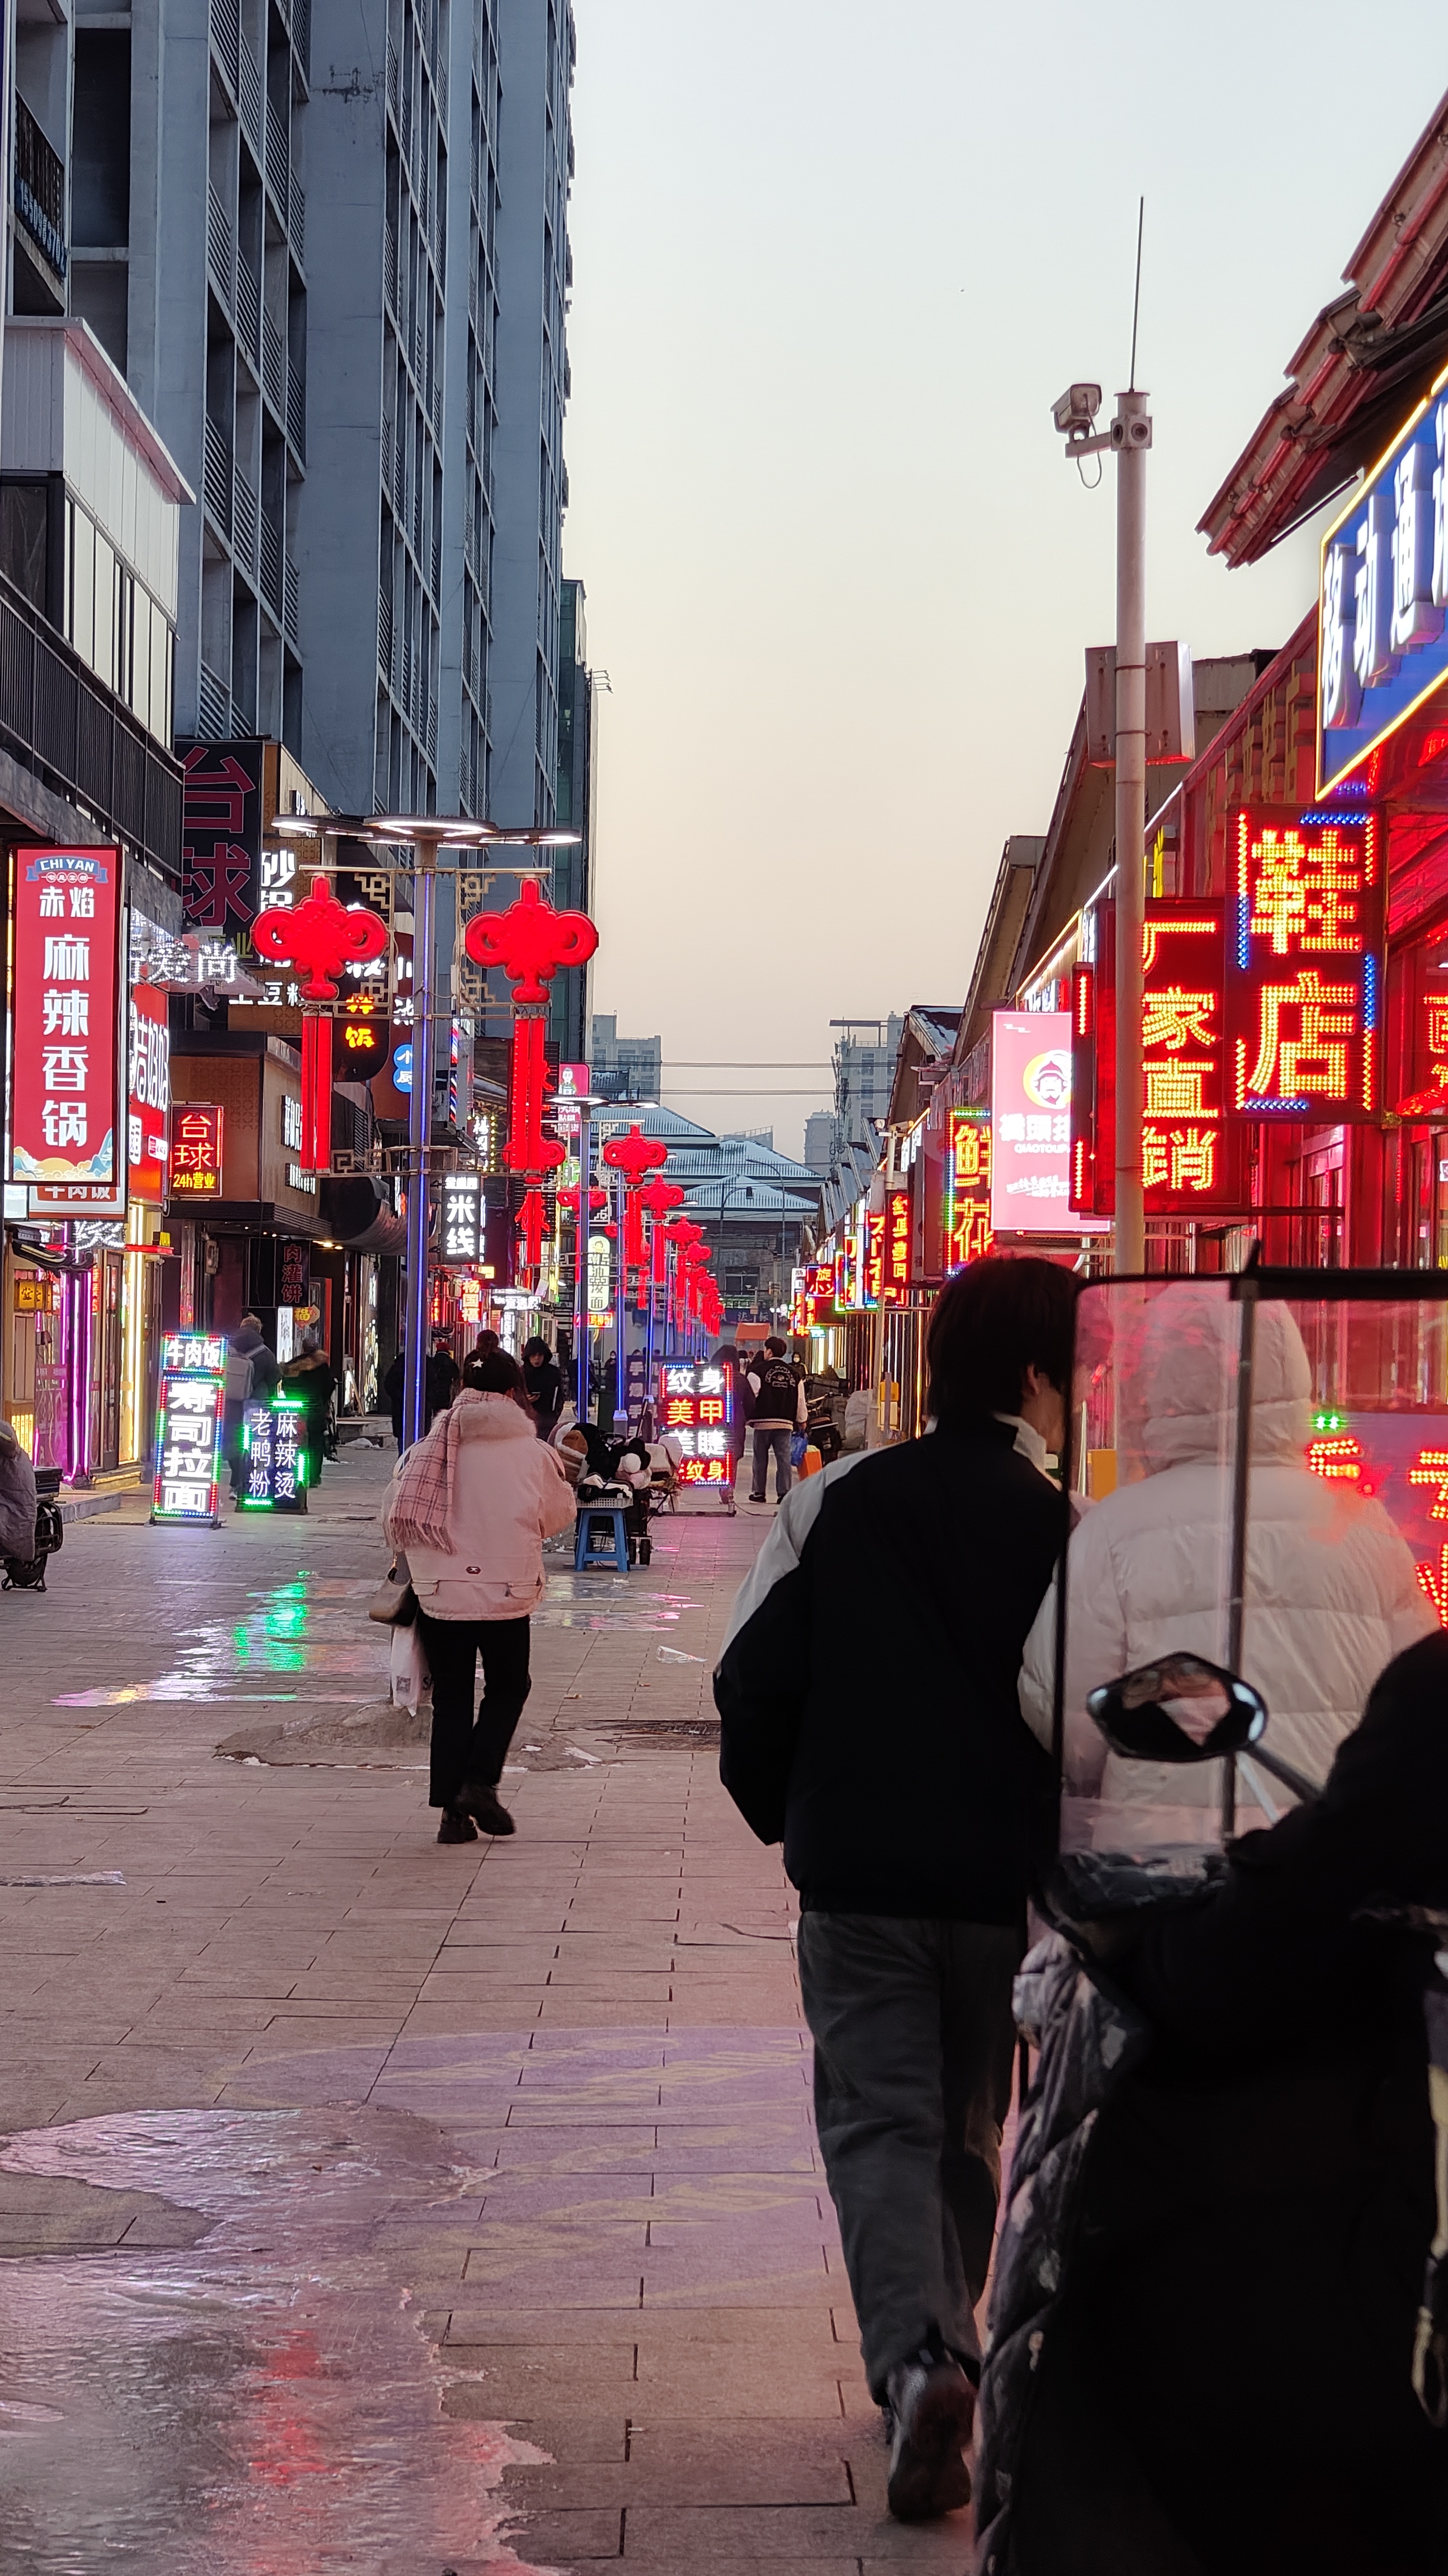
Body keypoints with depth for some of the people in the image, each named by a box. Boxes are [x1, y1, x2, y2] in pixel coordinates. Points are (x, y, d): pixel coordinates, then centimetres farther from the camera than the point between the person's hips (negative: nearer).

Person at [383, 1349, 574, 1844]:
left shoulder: (426, 1450, -4)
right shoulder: (533, 1454, -9)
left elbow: (393, 1520, 2)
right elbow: (558, 1516, 5)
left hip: (438, 1593, 2)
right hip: (505, 1592, -2)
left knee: (450, 1697, 12)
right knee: (508, 1686, 19)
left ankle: (452, 1808, 10)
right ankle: (480, 1781, 3)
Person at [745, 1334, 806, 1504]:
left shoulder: (759, 1370, -6)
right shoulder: (794, 1374, 8)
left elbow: (750, 1396, -9)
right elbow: (800, 1400, 12)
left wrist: (747, 1418, 0)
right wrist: (801, 1421, 23)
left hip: (763, 1421, -3)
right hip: (786, 1422, 3)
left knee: (761, 1458, 7)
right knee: (784, 1458, 2)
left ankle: (758, 1492, 11)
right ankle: (784, 1493, -4)